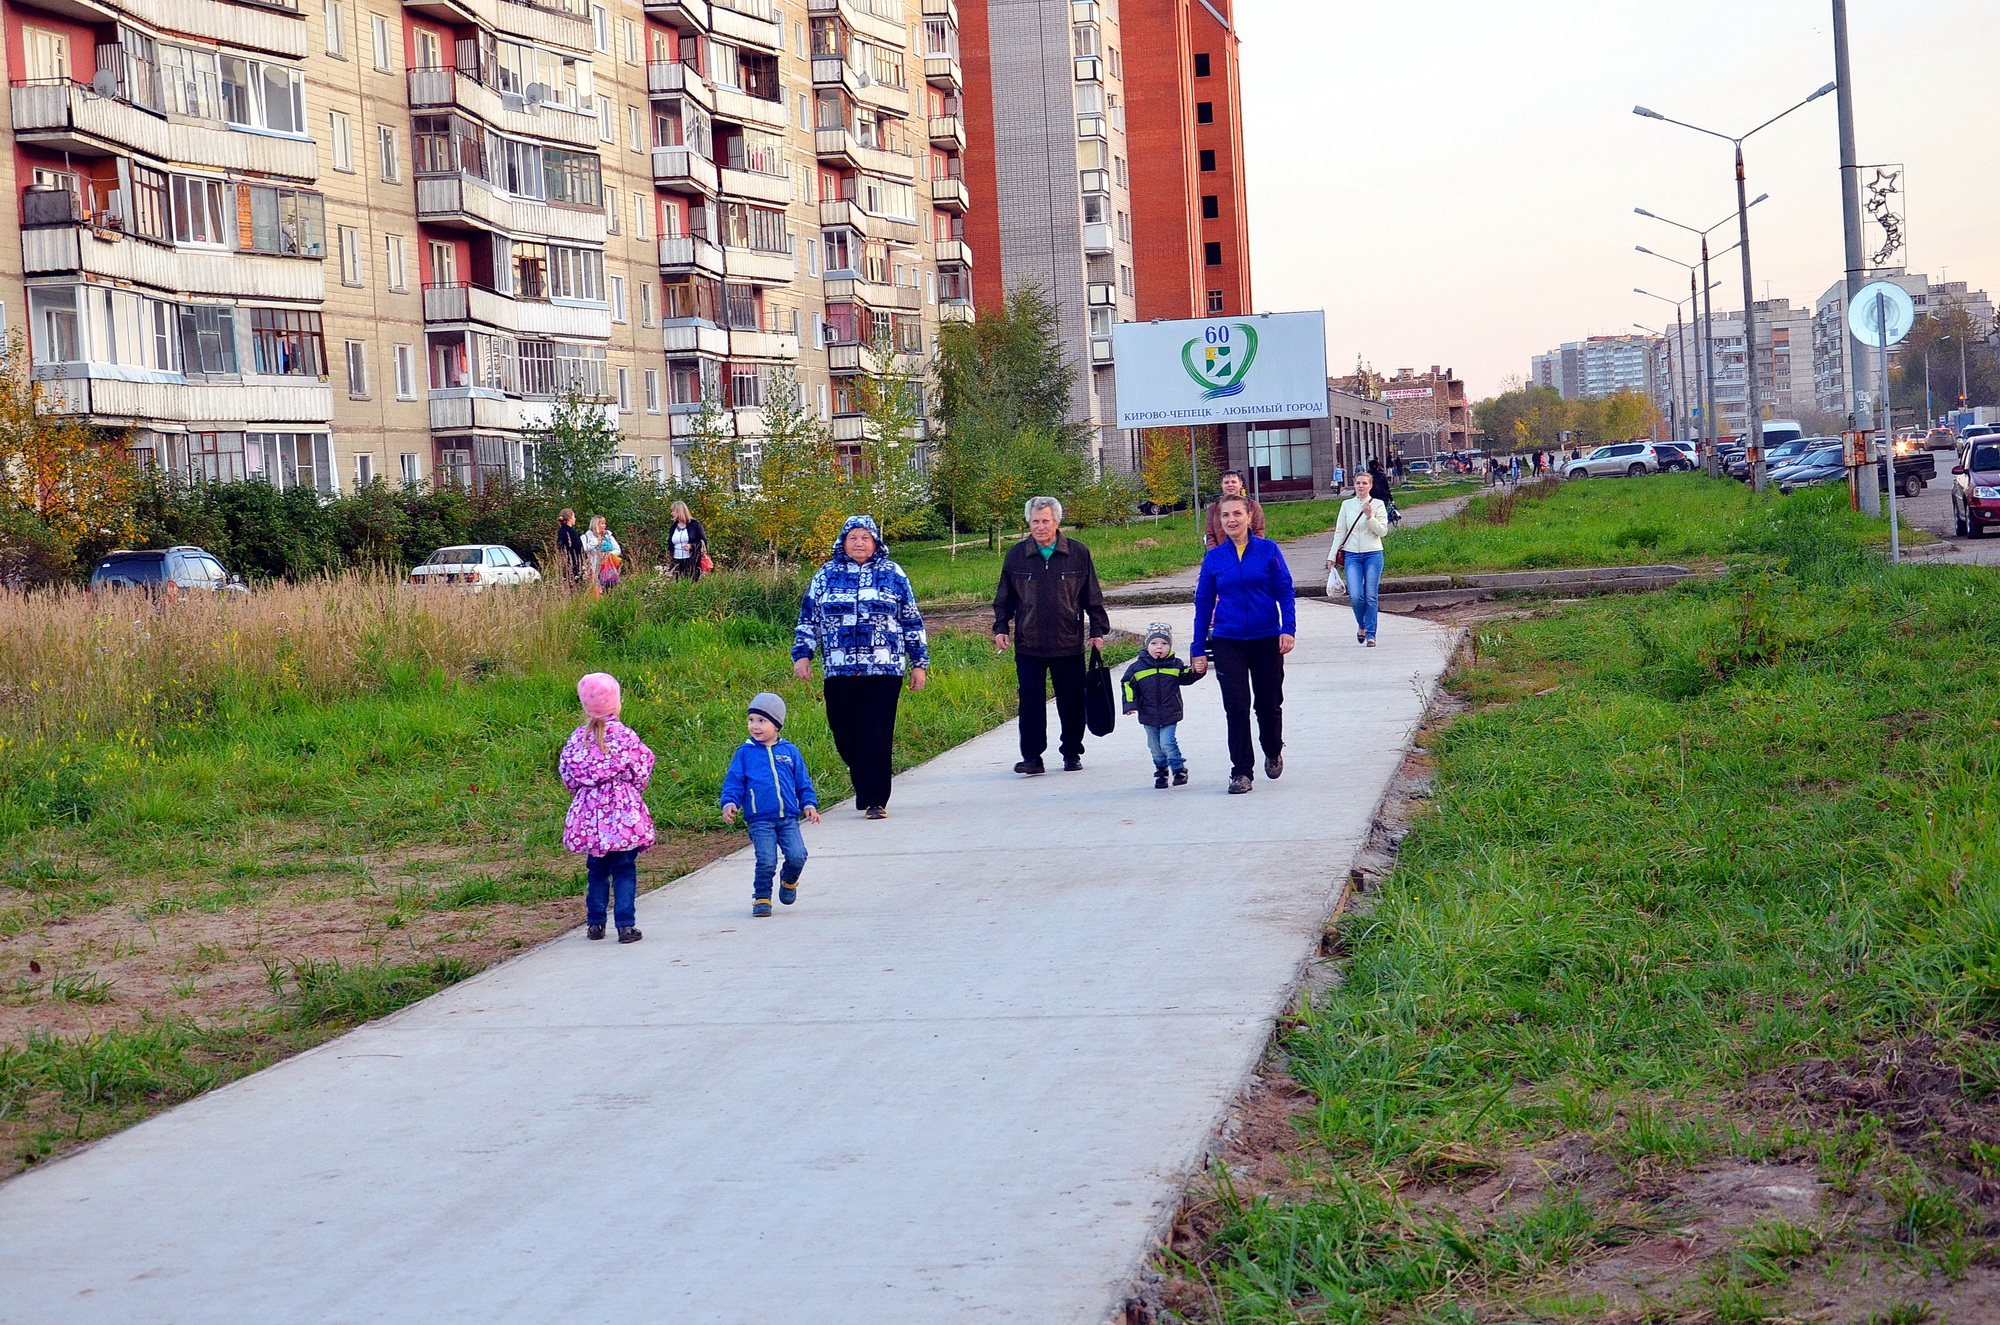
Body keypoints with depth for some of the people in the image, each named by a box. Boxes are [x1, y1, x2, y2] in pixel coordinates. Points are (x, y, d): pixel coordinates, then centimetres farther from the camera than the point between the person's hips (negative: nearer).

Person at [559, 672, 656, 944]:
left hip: (588, 810, 3)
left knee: (596, 869, 14)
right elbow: (643, 768, -4)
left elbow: (565, 770, 6)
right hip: (623, 809, -3)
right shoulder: (624, 735, -7)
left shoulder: (578, 737, 3)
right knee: (624, 870, 1)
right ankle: (626, 925, -3)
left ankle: (595, 923, 18)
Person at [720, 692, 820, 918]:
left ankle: (789, 881, 21)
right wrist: (729, 803, -12)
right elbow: (733, 782, 3)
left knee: (797, 856, -11)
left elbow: (803, 782, 16)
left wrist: (809, 804, 5)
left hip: (789, 817, 2)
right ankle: (761, 898, 10)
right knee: (766, 861, -11)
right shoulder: (745, 753, 4)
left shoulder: (790, 752, 9)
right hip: (760, 820, -2)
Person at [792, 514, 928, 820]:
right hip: (839, 672, 2)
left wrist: (919, 663, 10)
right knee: (845, 737, 3)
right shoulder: (826, 575, 11)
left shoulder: (893, 574, 9)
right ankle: (867, 790, 22)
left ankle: (874, 800, -3)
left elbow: (912, 622, 12)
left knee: (876, 736, -8)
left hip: (884, 670, -2)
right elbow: (808, 619, 14)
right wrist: (801, 654, 2)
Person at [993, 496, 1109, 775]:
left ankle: (1072, 754, 19)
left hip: (1069, 644, 0)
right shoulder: (1016, 555, 4)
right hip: (1028, 646, 0)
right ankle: (1031, 757, 1)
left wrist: (1097, 631, 4)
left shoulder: (1078, 553, 2)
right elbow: (1004, 598, 13)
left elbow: (1092, 598, 8)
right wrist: (1001, 628, 4)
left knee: (1071, 702, 7)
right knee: (1031, 702, -3)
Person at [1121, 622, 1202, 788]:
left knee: (1167, 742, -12)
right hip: (1149, 716, 2)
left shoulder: (1175, 665, 0)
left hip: (1170, 714, -2)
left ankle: (1179, 769, 1)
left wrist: (1197, 671, -8)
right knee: (1155, 746, 9)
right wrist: (1130, 704, -8)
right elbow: (1128, 685, 1)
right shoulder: (1138, 667, -3)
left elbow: (1187, 678, 12)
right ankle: (1160, 771, 26)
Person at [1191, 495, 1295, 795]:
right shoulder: (1214, 558, 1)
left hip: (1267, 640, 0)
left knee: (1269, 705, 10)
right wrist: (1199, 650, 4)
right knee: (1237, 708, -3)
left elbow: (1285, 592, -2)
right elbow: (1203, 604, 5)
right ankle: (1241, 771, 6)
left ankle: (1273, 752, 37)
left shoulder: (1268, 550, -3)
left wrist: (1288, 629, -16)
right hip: (1228, 643, 0)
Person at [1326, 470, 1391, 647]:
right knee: (1355, 596, -10)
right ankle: (1361, 625, 18)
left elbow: (1383, 531, -4)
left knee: (1371, 596, -2)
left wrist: (1370, 517, -18)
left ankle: (1370, 634, 9)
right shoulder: (1346, 505, 8)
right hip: (1352, 555, 1)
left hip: (1373, 554, -1)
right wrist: (1332, 556, 8)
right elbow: (1340, 532, 11)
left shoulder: (1378, 505, 2)